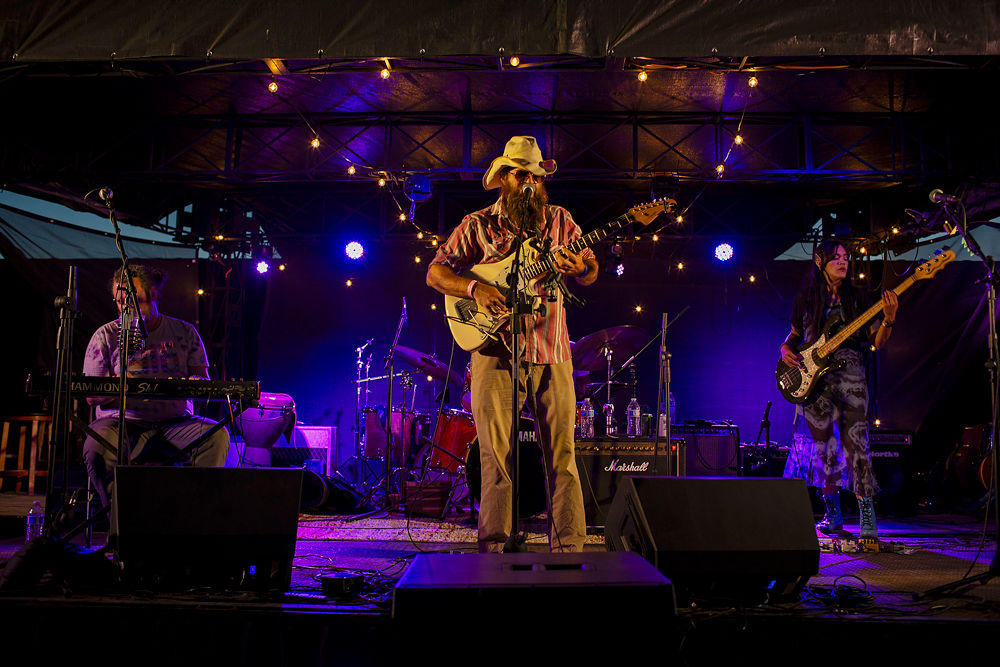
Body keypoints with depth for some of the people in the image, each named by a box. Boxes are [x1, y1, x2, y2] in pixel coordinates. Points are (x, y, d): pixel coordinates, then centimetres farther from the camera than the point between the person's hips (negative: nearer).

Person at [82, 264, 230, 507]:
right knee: (97, 446, -34)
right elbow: (91, 396, 3)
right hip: (122, 421, -1)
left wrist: (195, 383, -16)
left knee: (216, 436, -27)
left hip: (175, 421, 1)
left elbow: (203, 380, 10)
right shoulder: (105, 336, 6)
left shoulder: (184, 332, 10)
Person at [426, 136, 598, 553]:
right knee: (496, 452, 0)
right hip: (495, 351, -1)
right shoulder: (478, 225, 7)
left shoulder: (559, 221, 12)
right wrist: (474, 289, -13)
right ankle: (493, 544, 10)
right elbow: (435, 272, 5)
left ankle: (568, 545, 11)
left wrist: (579, 268, -16)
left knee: (561, 451, 2)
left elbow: (591, 272, 8)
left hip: (551, 353, 2)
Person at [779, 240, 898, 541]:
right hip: (813, 379, 1)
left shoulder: (856, 297, 10)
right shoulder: (806, 298, 12)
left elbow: (876, 342, 5)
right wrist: (786, 349, -1)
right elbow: (794, 334, 20)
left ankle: (868, 518, -11)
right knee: (822, 446, 5)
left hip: (850, 374, -1)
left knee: (855, 443, -14)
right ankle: (833, 513, 20)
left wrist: (889, 318, -13)